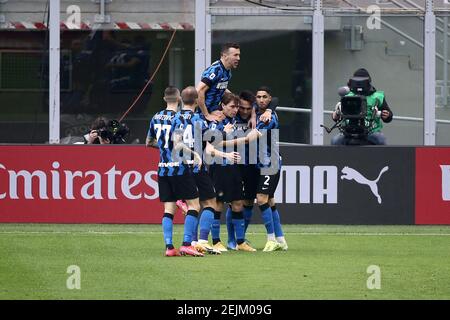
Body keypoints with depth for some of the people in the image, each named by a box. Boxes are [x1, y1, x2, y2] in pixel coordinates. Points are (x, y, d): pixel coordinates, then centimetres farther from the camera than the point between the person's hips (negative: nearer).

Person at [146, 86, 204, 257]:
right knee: (194, 204, 0)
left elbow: (148, 142, 21)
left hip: (163, 169, 6)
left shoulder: (156, 118, 9)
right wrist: (194, 154, -12)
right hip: (179, 169, -6)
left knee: (168, 209, 6)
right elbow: (178, 145, -21)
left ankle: (169, 246, -2)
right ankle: (186, 244, -11)